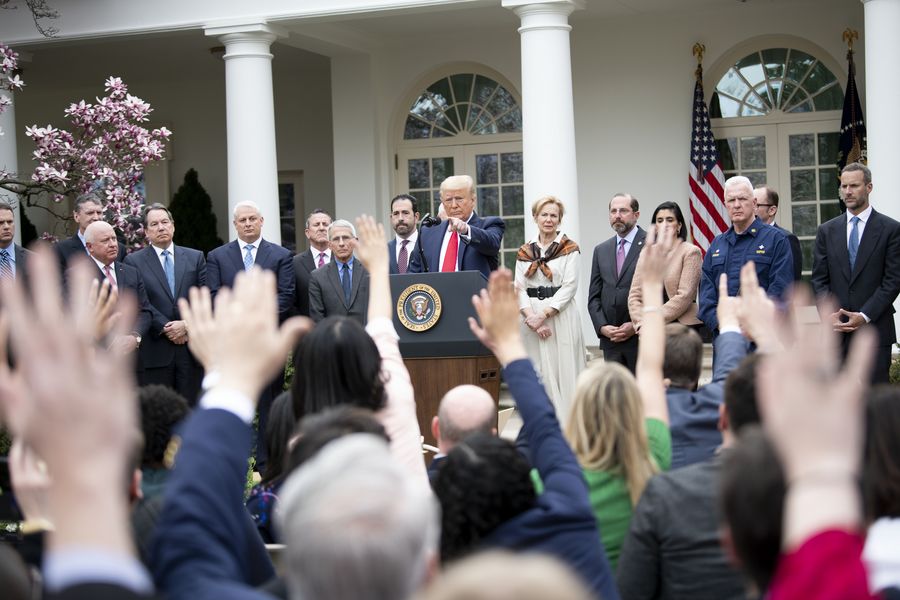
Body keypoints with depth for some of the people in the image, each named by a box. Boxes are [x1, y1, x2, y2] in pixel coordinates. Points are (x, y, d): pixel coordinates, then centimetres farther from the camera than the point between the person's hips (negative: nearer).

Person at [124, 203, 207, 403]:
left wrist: (187, 324, -10)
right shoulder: (134, 261, 5)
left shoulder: (195, 257, 13)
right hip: (154, 351, -2)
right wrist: (166, 328, -12)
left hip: (191, 348, 2)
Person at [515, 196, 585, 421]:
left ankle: (564, 425, -2)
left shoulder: (570, 248, 1)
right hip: (532, 320, 3)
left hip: (561, 317, -3)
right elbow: (519, 288, 5)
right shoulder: (524, 252, 12)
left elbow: (569, 287, -7)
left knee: (562, 372, -5)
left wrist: (544, 315, -14)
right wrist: (531, 317, -11)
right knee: (536, 375, 3)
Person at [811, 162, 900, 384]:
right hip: (836, 330, 3)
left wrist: (864, 316, -12)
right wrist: (827, 313, -7)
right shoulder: (827, 231, 12)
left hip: (875, 327, -3)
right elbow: (819, 279, 9)